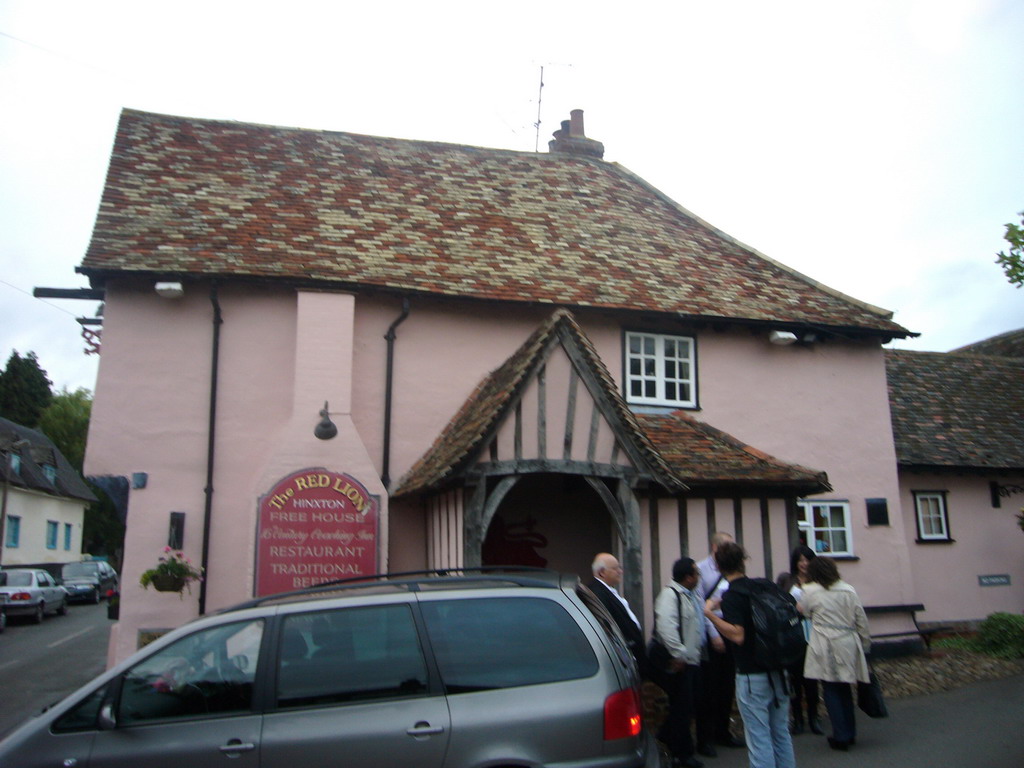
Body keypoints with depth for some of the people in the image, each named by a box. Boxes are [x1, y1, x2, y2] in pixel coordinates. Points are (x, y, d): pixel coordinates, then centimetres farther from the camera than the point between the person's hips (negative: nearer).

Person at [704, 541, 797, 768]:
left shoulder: (731, 595, -15)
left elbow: (737, 635, -25)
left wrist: (710, 613, -21)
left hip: (752, 675, -6)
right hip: (778, 672, 6)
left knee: (759, 738, 1)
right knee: (781, 734, 17)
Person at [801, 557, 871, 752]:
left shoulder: (810, 591, -5)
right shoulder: (848, 590, 3)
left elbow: (806, 612, 10)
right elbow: (861, 619, 6)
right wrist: (865, 644, 16)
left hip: (825, 648, -4)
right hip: (848, 645, 4)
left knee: (831, 691, 5)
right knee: (845, 689, 17)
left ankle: (841, 737, 6)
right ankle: (850, 733, 27)